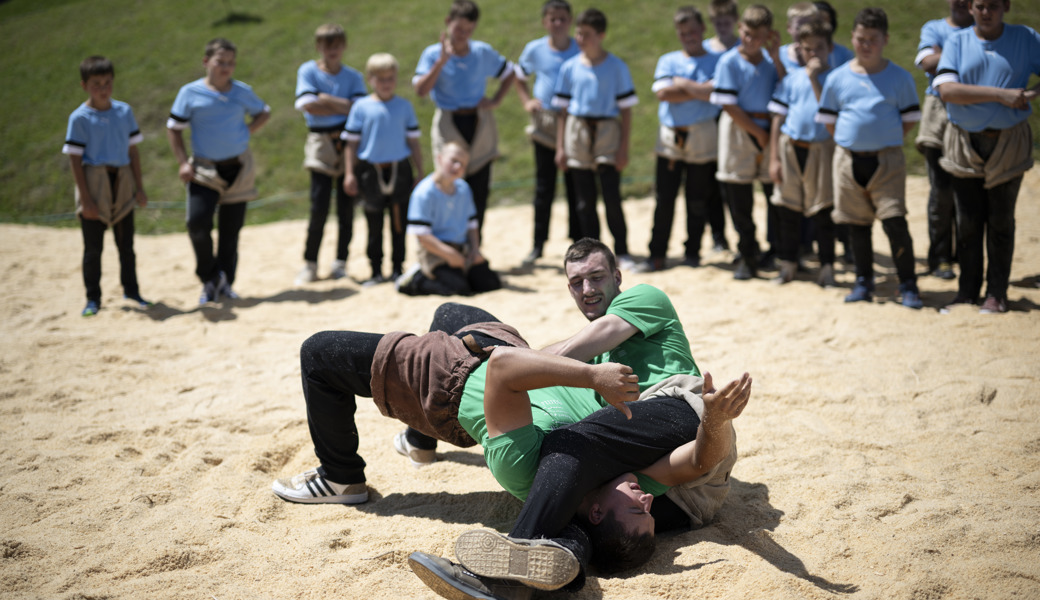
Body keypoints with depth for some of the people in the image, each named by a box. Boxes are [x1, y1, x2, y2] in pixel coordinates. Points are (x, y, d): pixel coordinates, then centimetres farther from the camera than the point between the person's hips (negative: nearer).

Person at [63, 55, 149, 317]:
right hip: (94, 183, -3)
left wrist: (139, 187, 7)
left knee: (126, 243, 11)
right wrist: (85, 198, -12)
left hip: (122, 183, 3)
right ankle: (93, 298, 13)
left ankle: (131, 290, 25)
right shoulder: (79, 118, -7)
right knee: (93, 247, 3)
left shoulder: (124, 111, 5)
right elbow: (75, 160, -7)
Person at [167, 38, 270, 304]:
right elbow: (173, 128, 2)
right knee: (198, 222, -17)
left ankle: (225, 282, 21)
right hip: (205, 169, -2)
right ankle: (209, 279, 3)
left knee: (231, 228, 7)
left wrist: (248, 131, 3)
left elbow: (263, 112, 20)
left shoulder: (243, 92, 2)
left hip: (238, 167, 2)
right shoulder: (190, 93, -4)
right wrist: (183, 162, -6)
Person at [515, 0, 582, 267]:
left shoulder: (581, 50, 0)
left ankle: (578, 242, 13)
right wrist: (527, 101, 1)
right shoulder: (535, 50, 3)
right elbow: (519, 77, 17)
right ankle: (538, 244, 11)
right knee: (544, 186, 4)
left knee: (575, 185, 3)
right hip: (544, 122, 1)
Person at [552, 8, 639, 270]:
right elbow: (563, 109, 9)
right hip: (577, 133, 2)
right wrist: (560, 147, 3)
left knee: (612, 195, -7)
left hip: (607, 132, -2)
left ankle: (622, 251, 4)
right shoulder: (570, 67, 6)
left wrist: (624, 147, -6)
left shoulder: (617, 67, 0)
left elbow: (626, 109, 1)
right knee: (585, 199, 4)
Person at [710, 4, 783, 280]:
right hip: (739, 132, -3)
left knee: (776, 192, 5)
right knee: (739, 197, 2)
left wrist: (776, 58, -7)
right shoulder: (729, 62, -5)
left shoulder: (770, 60, 8)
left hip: (769, 129, 3)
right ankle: (747, 256, 12)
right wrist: (757, 132, -9)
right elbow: (729, 105, -10)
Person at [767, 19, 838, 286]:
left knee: (823, 213, 0)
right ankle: (788, 263, 20)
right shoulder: (791, 78, 6)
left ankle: (827, 266, 9)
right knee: (788, 210, 9)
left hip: (821, 149, -2)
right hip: (790, 148, 3)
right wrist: (774, 158, 2)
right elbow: (778, 118, 6)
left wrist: (814, 79, -16)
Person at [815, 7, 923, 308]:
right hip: (848, 160, 2)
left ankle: (908, 285, -1)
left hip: (887, 161, -2)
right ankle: (864, 282, 21)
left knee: (895, 222, -10)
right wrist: (847, 141, 4)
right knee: (857, 224, 9)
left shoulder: (899, 77, 2)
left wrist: (885, 140, -1)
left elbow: (909, 119, 7)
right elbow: (828, 120, 12)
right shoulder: (837, 78, 5)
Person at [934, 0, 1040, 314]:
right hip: (965, 143, 0)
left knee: (1001, 220, 3)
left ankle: (997, 293, 11)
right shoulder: (957, 42, 1)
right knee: (967, 221, 4)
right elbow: (946, 89, -14)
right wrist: (1000, 94, -21)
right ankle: (967, 290, 15)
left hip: (1008, 143, 0)